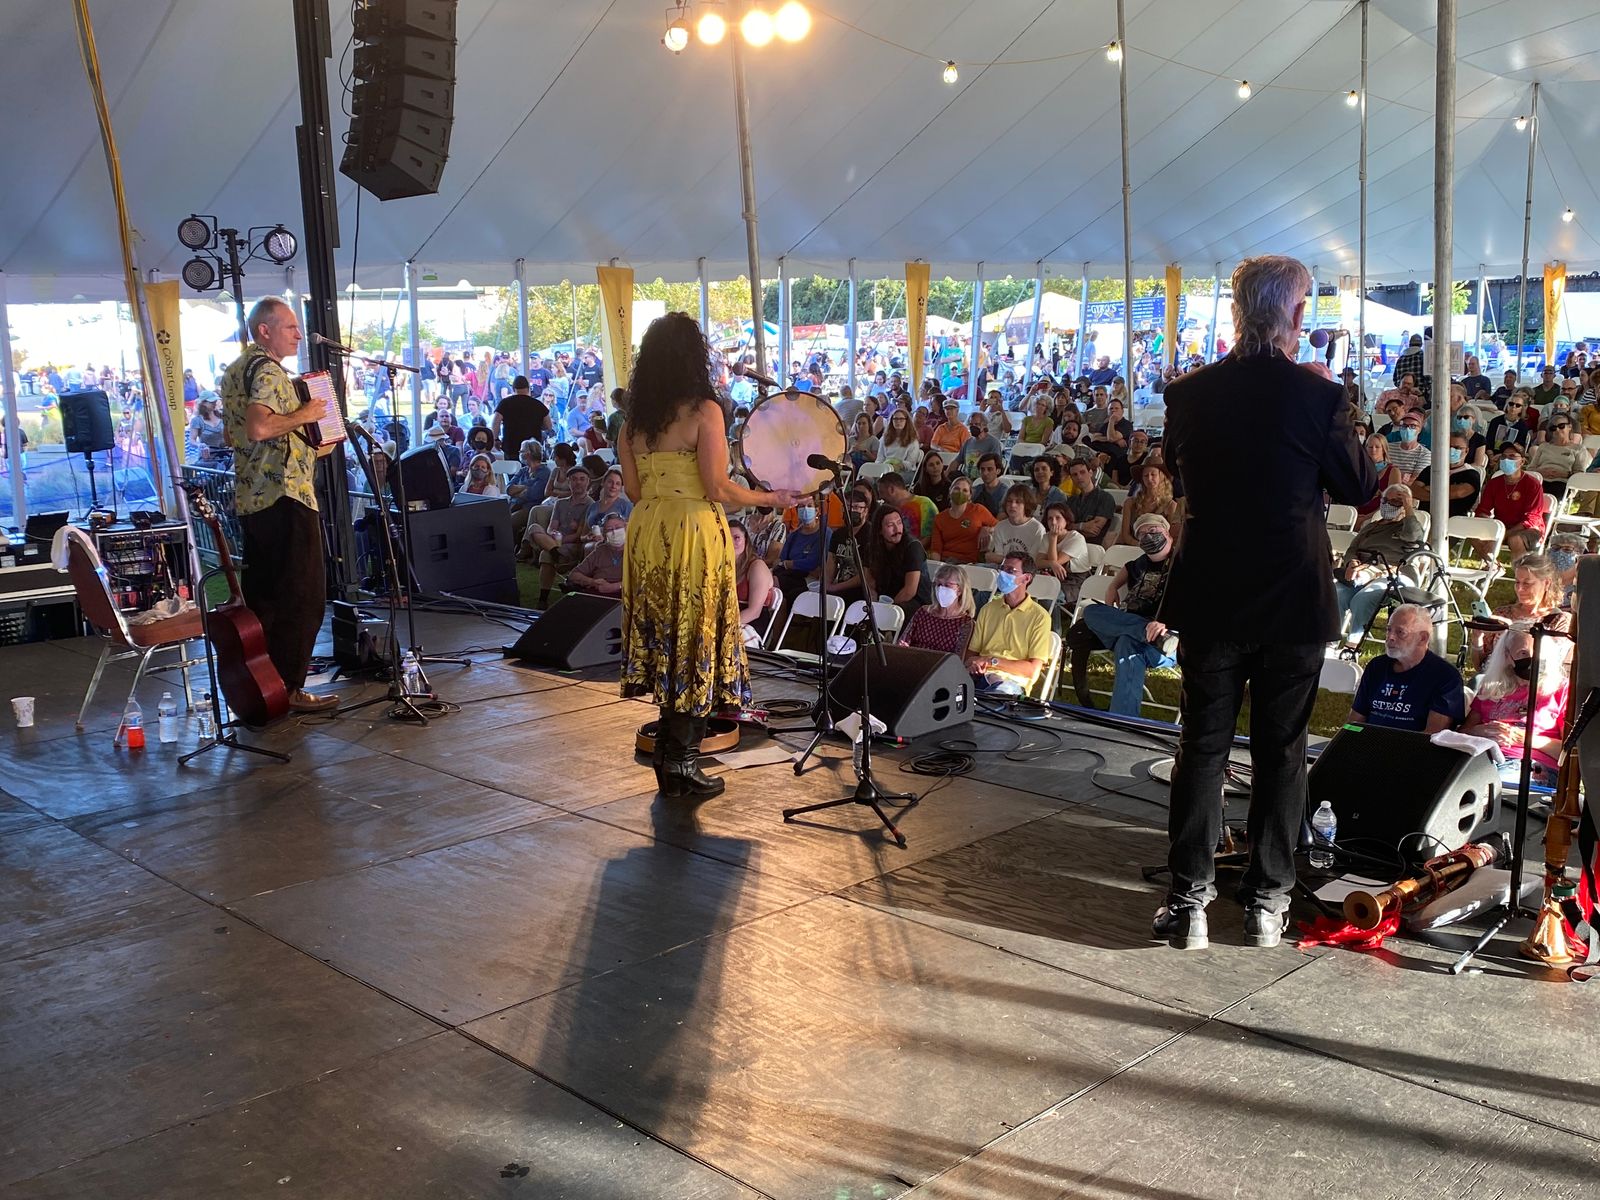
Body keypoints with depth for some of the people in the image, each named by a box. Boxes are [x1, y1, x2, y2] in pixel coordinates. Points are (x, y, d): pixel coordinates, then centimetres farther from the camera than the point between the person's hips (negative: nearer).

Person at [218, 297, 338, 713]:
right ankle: (289, 689, -5)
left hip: (250, 498, 10)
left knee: (262, 595, 16)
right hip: (285, 495, -10)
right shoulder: (268, 370, -14)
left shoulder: (236, 369, 18)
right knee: (302, 596, -6)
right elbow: (259, 427, -29)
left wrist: (310, 443, 21)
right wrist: (303, 416, -15)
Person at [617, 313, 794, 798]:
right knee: (695, 643, 4)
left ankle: (668, 752, 24)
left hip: (647, 532, 6)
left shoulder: (634, 417, 6)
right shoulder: (704, 411, -11)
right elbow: (718, 489, -16)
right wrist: (771, 498, -2)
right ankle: (680, 759, 7)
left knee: (663, 640, 15)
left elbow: (633, 489, 9)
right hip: (695, 533, -6)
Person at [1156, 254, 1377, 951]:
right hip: (1292, 602, -2)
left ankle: (1189, 898, 12)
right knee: (1281, 750, 11)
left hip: (1209, 598, 2)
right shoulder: (1318, 395, -13)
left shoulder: (1189, 393, -6)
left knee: (1203, 746, 10)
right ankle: (1267, 900, 18)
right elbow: (1359, 489, -1)